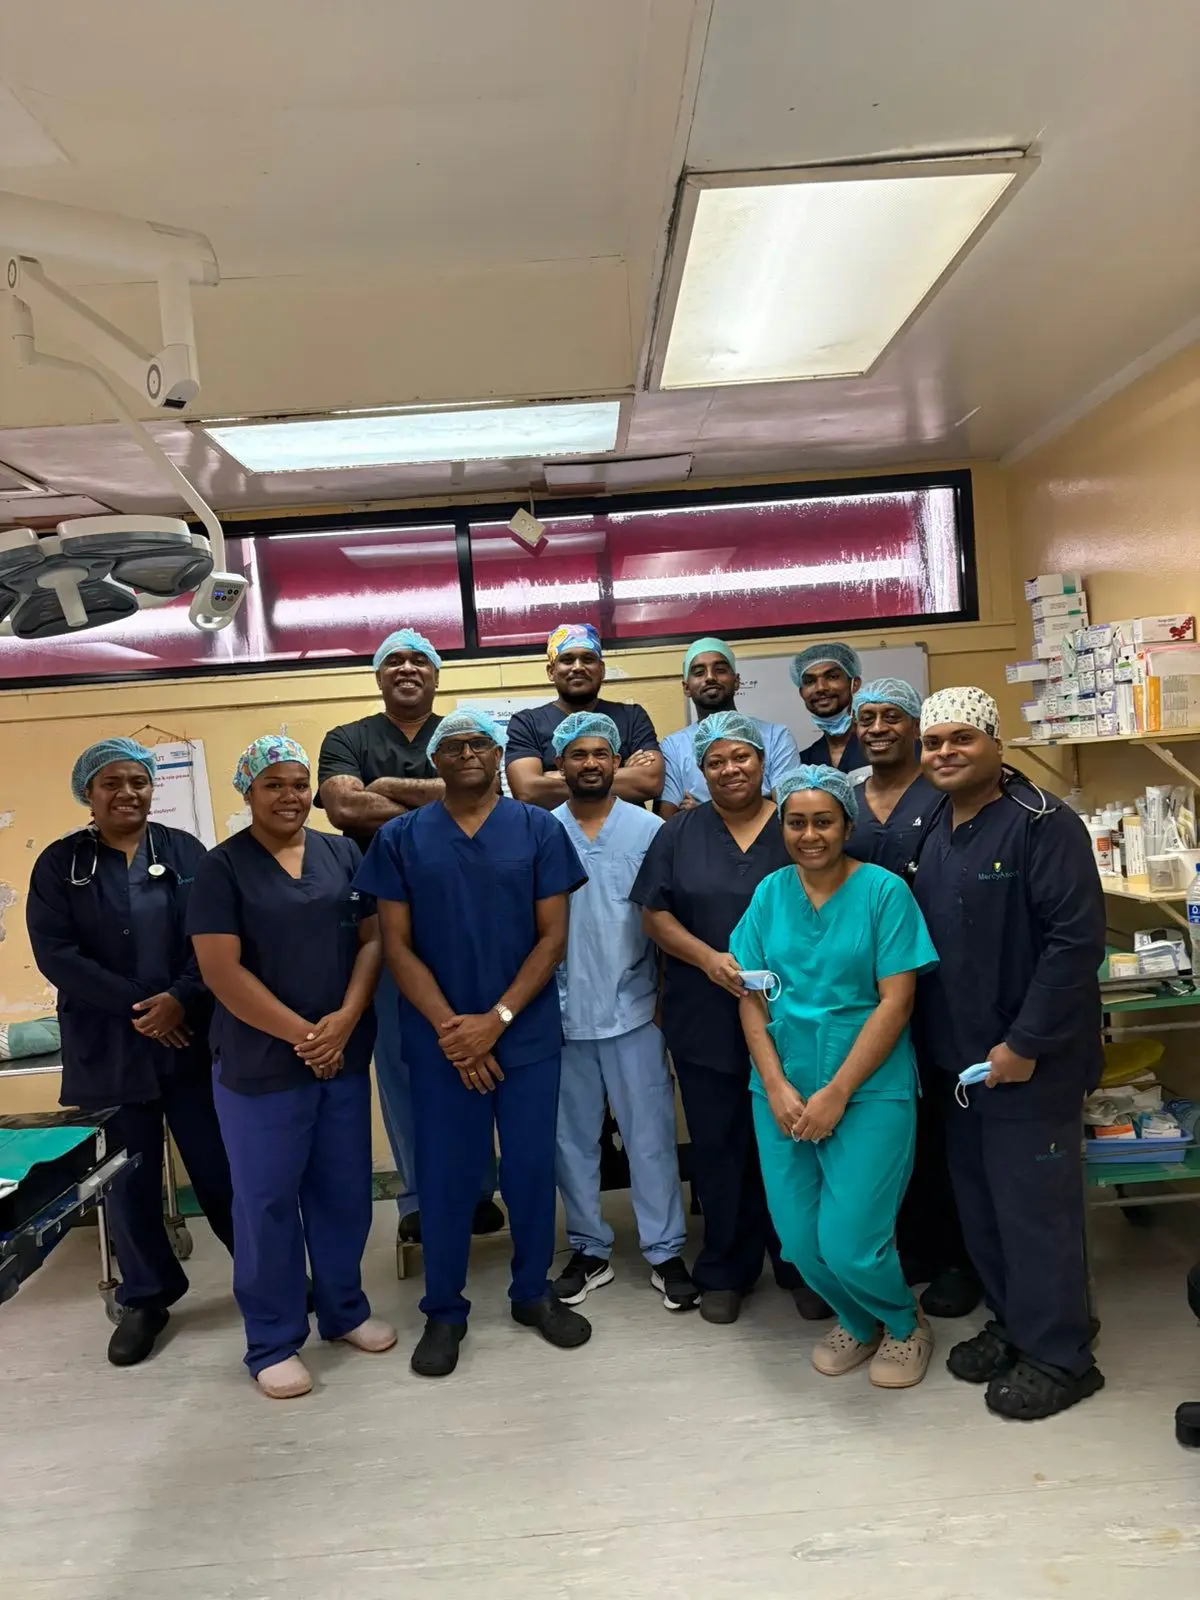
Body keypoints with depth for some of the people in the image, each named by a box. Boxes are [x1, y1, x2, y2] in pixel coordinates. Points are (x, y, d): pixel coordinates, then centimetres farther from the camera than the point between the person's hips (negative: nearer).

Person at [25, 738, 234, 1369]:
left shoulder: (185, 851, 3)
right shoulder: (59, 863, 2)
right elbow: (55, 953, -7)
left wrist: (180, 999, -17)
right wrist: (138, 1005, -14)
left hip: (192, 1039, 0)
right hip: (108, 1050, 0)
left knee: (222, 1169, 6)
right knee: (128, 1181, 10)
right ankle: (146, 1299, 29)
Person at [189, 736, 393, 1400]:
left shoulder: (343, 854, 5)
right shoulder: (223, 867, -6)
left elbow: (373, 939, 3)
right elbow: (221, 971, -13)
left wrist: (345, 1020, -11)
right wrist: (300, 1034, -15)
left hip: (346, 1055, 4)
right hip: (259, 1064, -3)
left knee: (345, 1191, 14)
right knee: (267, 1202, 7)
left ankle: (343, 1309, 34)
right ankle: (273, 1342, 23)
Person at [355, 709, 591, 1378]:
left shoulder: (540, 830, -1)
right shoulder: (400, 838, 0)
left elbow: (554, 936, -4)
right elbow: (396, 944, -2)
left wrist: (496, 1019, -12)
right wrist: (448, 1026, -12)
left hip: (528, 1033, 0)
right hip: (440, 1038, 0)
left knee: (531, 1166, 10)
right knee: (444, 1173, 8)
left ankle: (534, 1292, 31)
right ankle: (444, 1311, 26)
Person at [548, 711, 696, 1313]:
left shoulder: (649, 829, -2)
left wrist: (667, 993, -1)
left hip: (633, 1012, -1)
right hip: (563, 1015, 1)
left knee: (651, 1137, 6)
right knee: (573, 1140, 12)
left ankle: (665, 1253, 21)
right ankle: (589, 1250, 28)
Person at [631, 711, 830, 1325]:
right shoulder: (680, 833, 6)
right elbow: (654, 913, 2)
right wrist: (709, 958, -13)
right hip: (705, 1020, 1)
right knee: (718, 1147, 10)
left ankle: (801, 1265, 27)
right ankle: (725, 1271, 28)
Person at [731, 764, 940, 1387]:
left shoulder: (883, 890, -7)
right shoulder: (769, 893, 5)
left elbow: (896, 1001, -11)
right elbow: (751, 996, 4)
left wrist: (836, 1092, -14)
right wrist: (776, 1087, -7)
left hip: (868, 1090, -4)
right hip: (782, 1090, 4)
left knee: (849, 1245, -6)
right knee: (798, 1239, 6)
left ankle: (904, 1323, 28)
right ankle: (856, 1321, 39)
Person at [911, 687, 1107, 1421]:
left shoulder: (1042, 824, -16)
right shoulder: (932, 832, 8)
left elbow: (1077, 939, -22)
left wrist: (1024, 1044, -21)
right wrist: (930, 1039, 10)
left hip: (1028, 1058, -7)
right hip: (958, 1057, 8)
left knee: (1035, 1205, 4)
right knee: (981, 1202, 17)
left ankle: (1060, 1355, 21)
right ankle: (1014, 1322, 36)